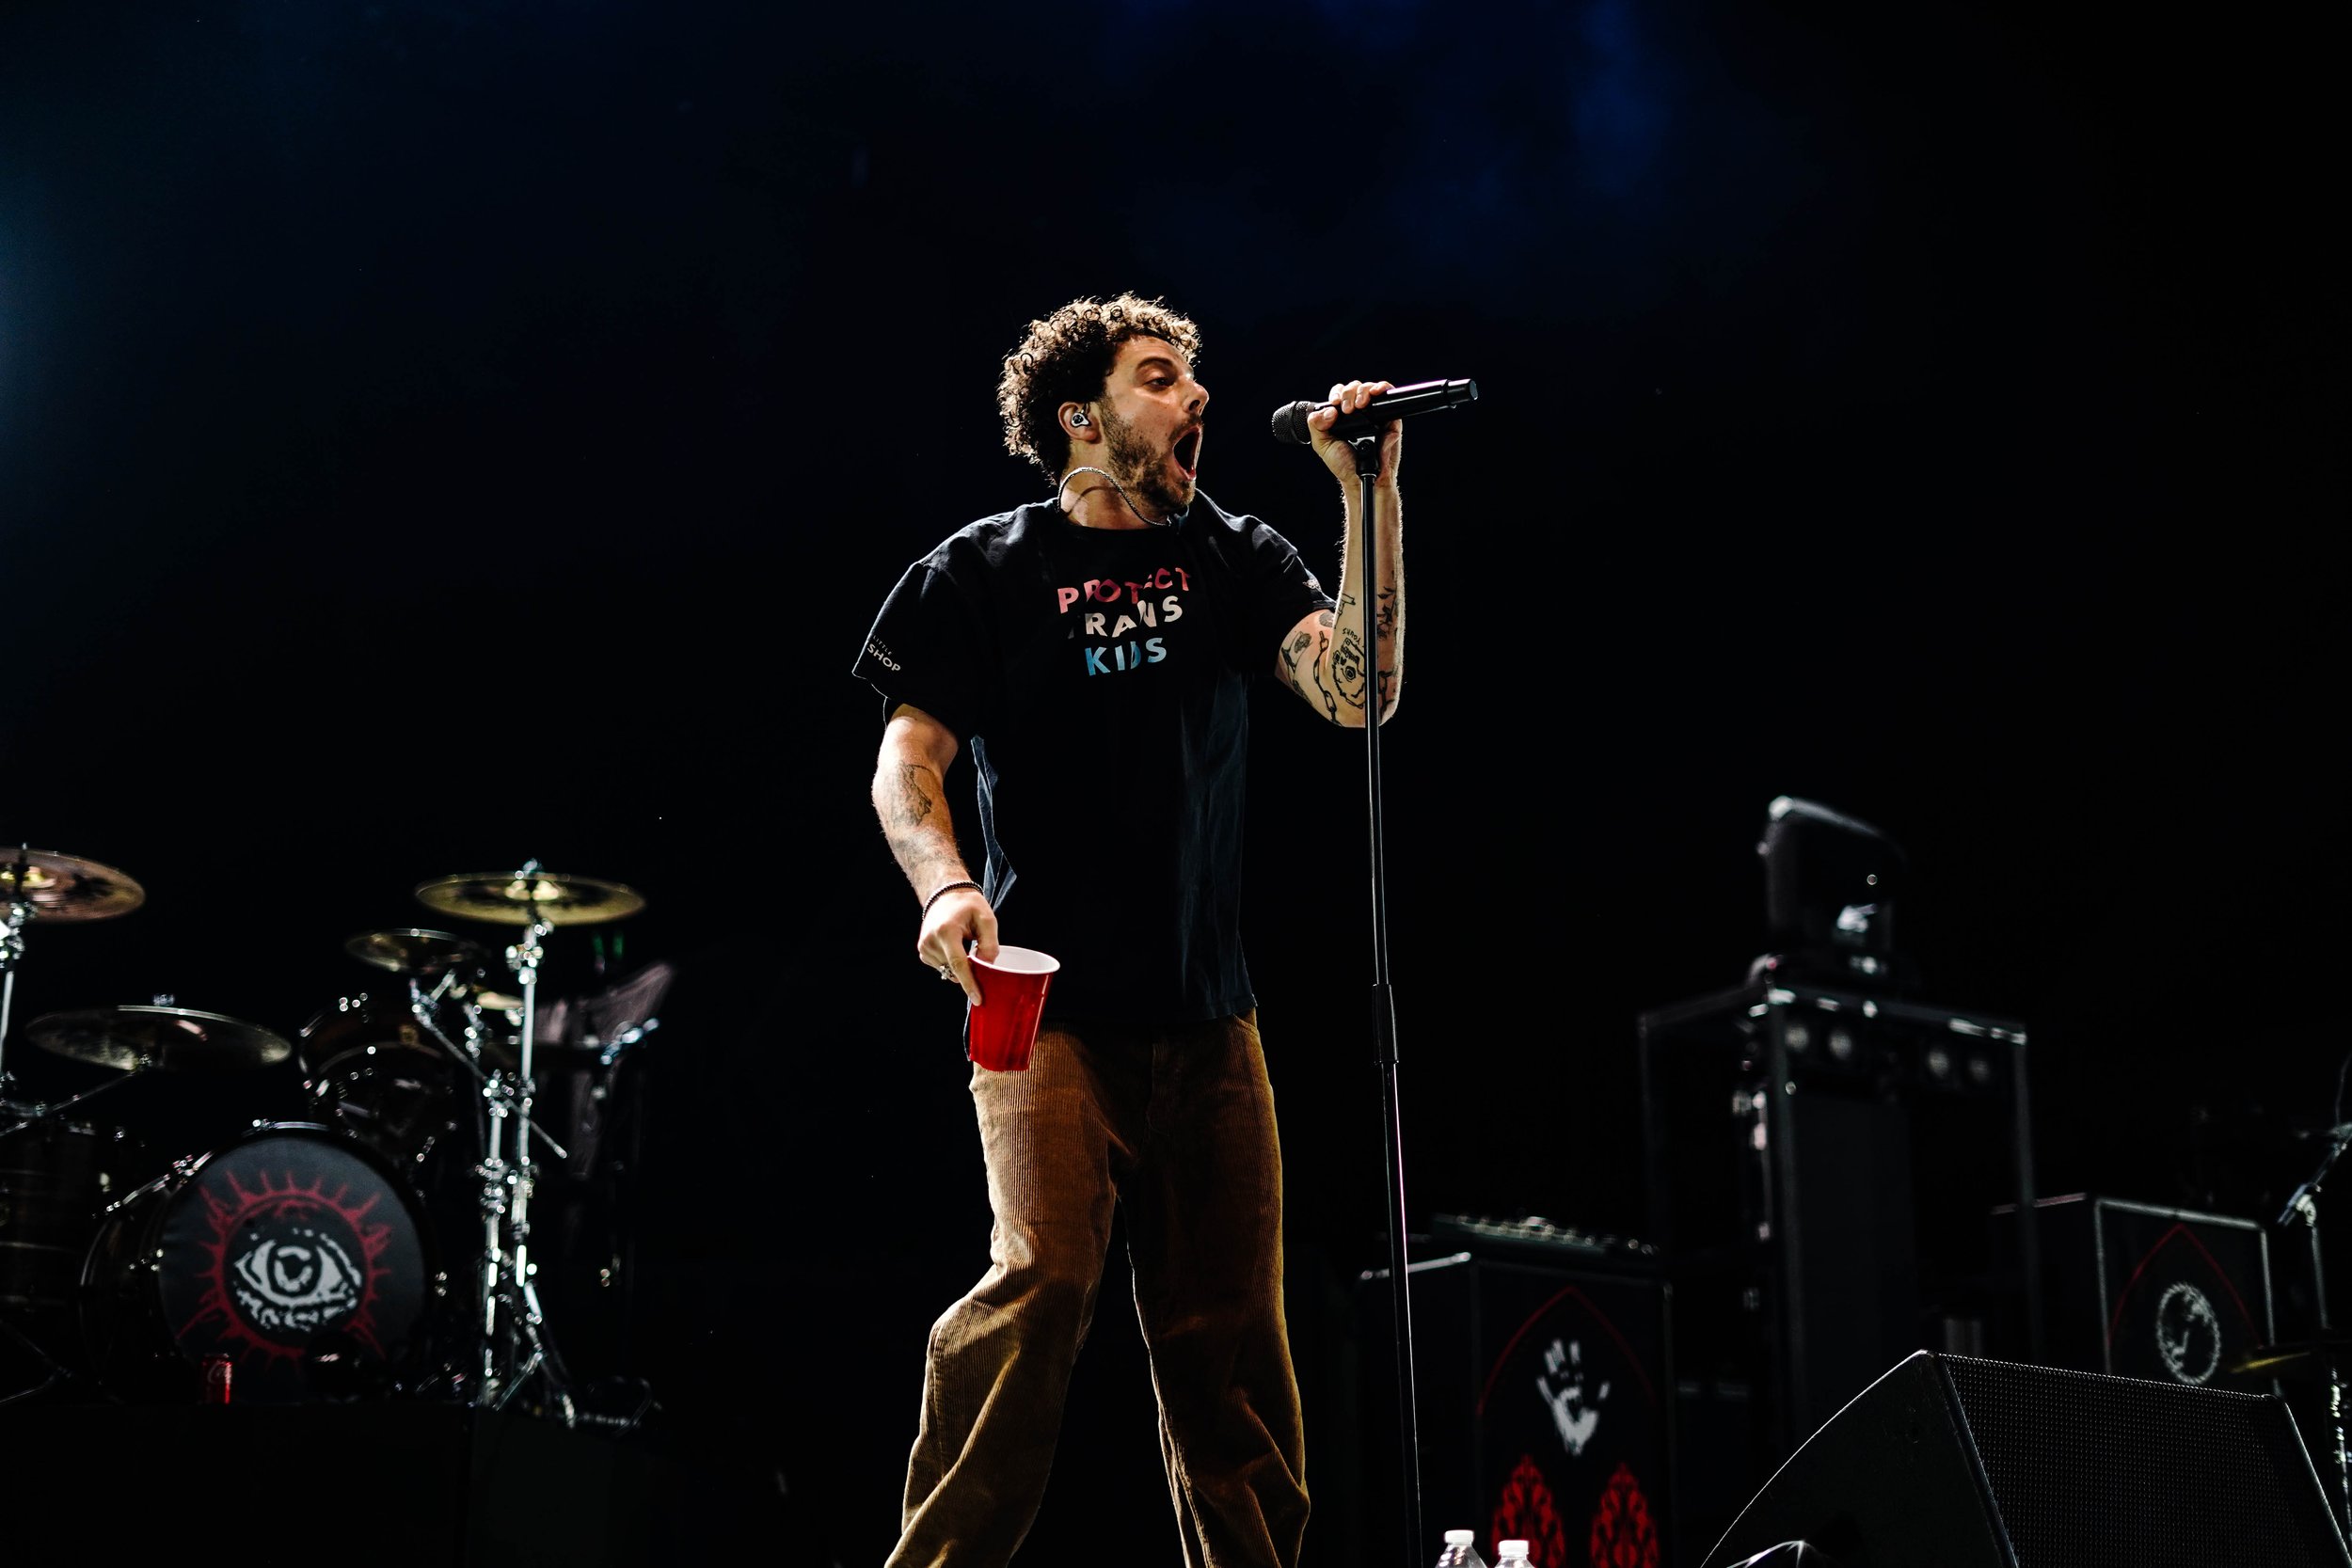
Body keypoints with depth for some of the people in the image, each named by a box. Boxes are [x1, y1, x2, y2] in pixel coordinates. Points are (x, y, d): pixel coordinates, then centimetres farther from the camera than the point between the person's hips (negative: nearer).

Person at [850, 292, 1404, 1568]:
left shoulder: (1232, 557, 11)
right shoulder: (986, 572, 4)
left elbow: (1358, 691, -2)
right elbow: (907, 759, 0)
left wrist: (1370, 496, -9)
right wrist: (946, 885, -20)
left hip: (1209, 1019, 4)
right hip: (1051, 1006, -4)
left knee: (1230, 1335, 4)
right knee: (1041, 1278, -20)